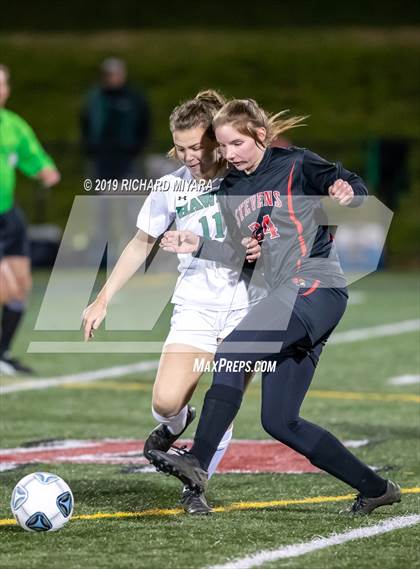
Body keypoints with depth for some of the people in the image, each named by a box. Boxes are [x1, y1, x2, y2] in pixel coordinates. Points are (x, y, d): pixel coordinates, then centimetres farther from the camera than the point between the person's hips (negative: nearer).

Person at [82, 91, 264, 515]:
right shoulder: (171, 188, -1)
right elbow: (142, 244, 12)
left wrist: (265, 247, -15)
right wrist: (103, 299, 9)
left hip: (247, 308, -1)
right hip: (195, 308, 1)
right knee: (166, 401, -15)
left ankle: (196, 485, 12)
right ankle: (175, 424, 22)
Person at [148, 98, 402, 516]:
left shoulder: (295, 166, -1)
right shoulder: (230, 192, 17)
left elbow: (353, 187, -4)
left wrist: (347, 193, -26)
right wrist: (198, 248, 10)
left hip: (317, 289, -8)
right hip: (286, 298, 8)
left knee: (232, 349, -26)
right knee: (279, 422, 3)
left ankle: (198, 463, -31)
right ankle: (375, 489, 13)